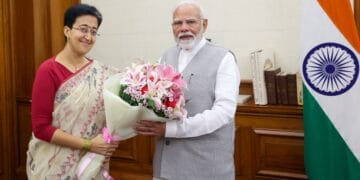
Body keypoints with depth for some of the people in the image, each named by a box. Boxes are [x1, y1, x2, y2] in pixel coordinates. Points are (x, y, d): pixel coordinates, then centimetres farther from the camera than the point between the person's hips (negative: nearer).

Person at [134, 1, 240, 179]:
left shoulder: (223, 58, -7)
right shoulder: (167, 57, 10)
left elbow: (224, 110, -16)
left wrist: (172, 128, -23)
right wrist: (142, 120, -12)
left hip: (206, 163, -4)